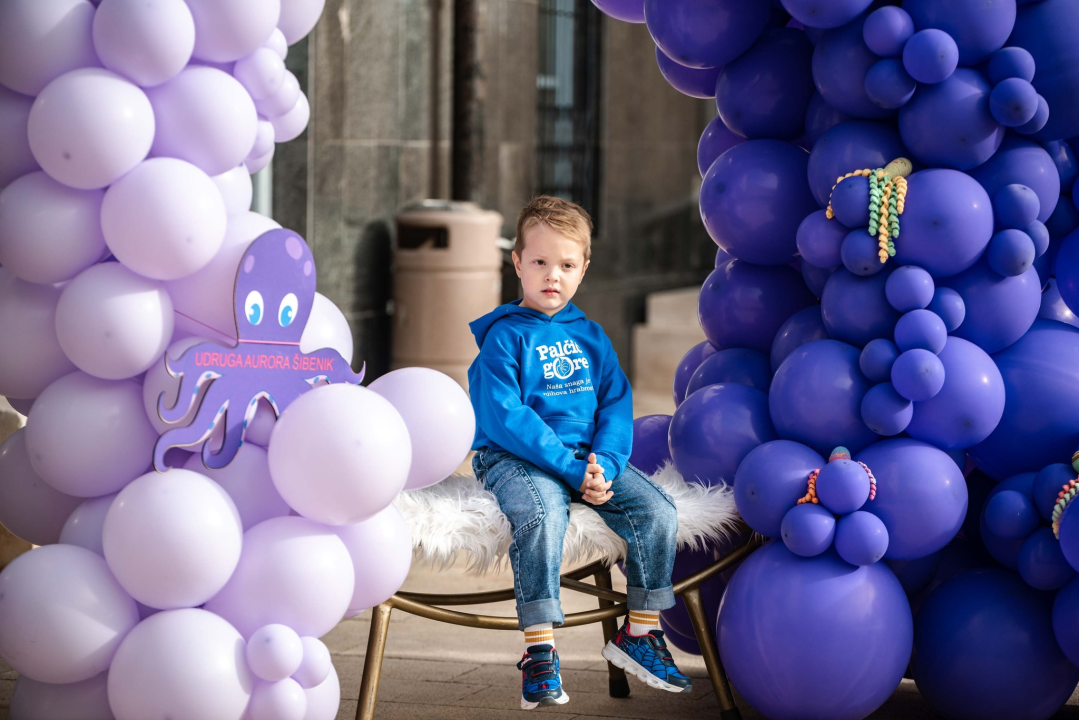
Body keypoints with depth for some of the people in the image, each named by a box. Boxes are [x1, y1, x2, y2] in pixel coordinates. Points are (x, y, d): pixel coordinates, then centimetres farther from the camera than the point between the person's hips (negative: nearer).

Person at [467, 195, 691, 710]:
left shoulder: (589, 335, 13)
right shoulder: (504, 336, -5)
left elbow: (616, 405, 8)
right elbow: (503, 418, -16)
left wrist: (605, 463, -14)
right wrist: (571, 467, -22)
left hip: (591, 458, 5)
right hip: (515, 458, -5)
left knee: (658, 512, -14)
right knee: (542, 517, -36)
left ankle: (640, 631, 3)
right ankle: (539, 653, -30)